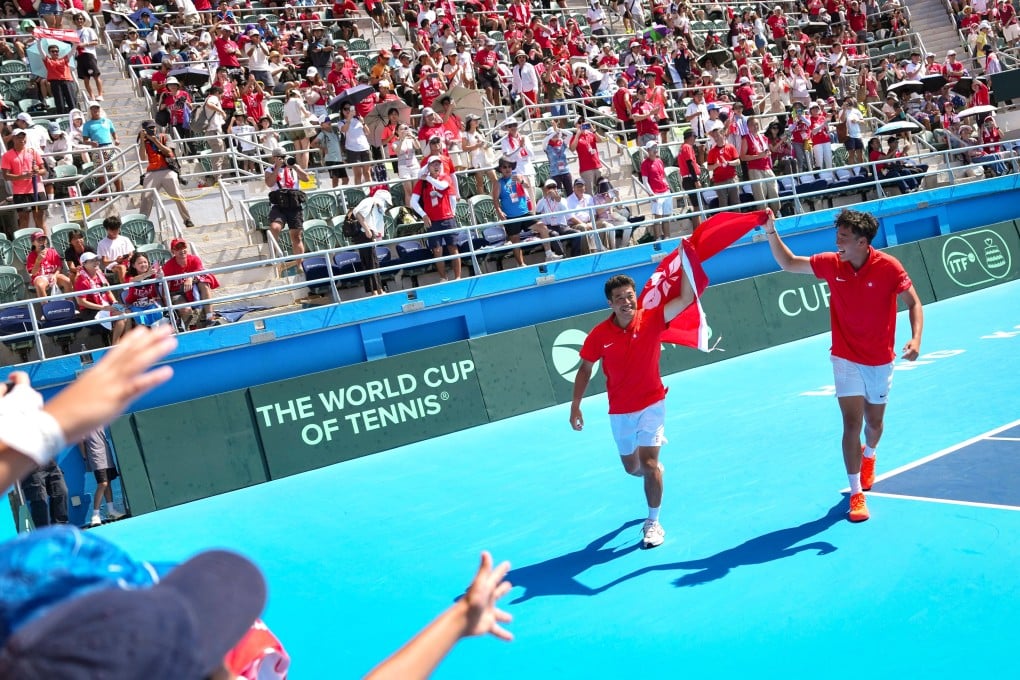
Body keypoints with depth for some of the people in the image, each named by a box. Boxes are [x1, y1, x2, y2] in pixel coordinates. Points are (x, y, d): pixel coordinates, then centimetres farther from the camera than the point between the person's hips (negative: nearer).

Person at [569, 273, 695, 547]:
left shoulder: (651, 320, -13)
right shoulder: (599, 334, -11)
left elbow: (686, 298, -23)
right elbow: (585, 369, 2)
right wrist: (575, 405, -1)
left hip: (651, 404, -2)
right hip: (619, 411, 2)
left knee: (648, 463, -13)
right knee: (632, 468, 16)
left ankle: (653, 522, 3)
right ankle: (655, 470, 54)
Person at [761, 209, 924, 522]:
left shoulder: (889, 267, -16)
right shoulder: (832, 264, -8)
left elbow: (914, 303, -10)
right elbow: (788, 263, 1)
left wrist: (916, 338, -26)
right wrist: (771, 232, -13)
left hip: (880, 361, 0)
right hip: (846, 359, 0)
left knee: (874, 422, 17)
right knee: (852, 423, -10)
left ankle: (868, 456, 53)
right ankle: (856, 494, -2)